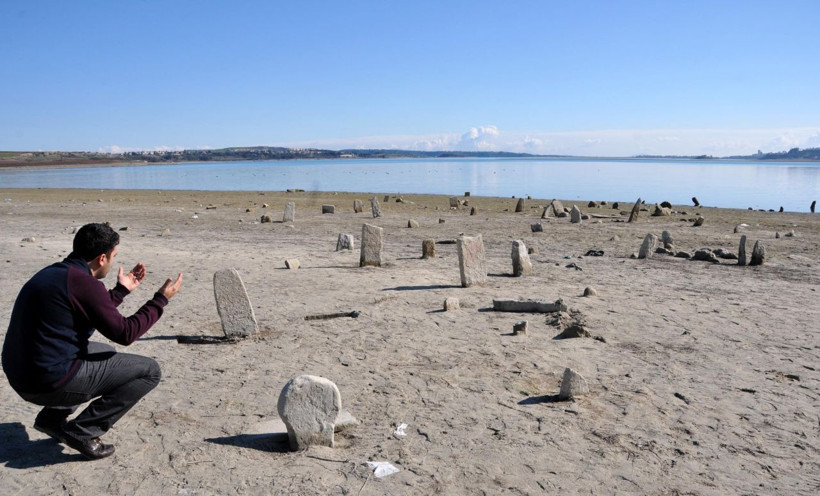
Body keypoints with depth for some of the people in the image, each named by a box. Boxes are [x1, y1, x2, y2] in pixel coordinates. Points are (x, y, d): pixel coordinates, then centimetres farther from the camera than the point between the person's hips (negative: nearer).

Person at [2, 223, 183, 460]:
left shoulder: (51, 273, 10)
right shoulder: (83, 283, -19)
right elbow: (125, 333, -15)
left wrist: (122, 289, 27)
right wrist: (161, 299, -5)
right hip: (51, 382, -10)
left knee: (106, 353, 31)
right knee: (149, 370, -5)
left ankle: (52, 417, 20)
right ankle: (81, 432, -3)